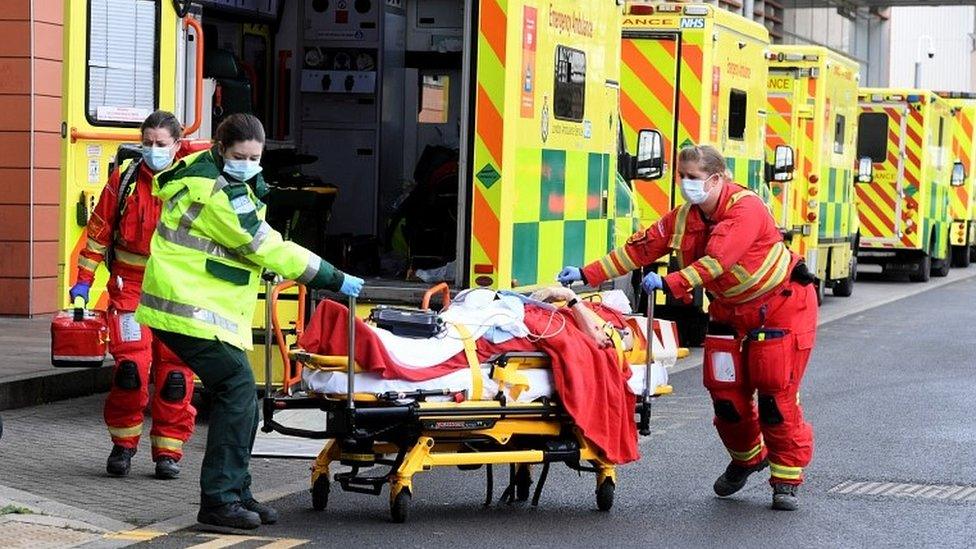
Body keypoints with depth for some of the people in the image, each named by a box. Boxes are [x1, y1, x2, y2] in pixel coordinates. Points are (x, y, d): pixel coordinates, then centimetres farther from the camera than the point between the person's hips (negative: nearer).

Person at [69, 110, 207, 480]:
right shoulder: (124, 181, 0)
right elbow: (99, 231, 8)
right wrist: (84, 280, 7)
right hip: (131, 286, 0)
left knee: (175, 371, -1)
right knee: (130, 364, -10)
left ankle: (168, 450, 12)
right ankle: (123, 443, 9)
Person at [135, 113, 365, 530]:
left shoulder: (218, 178, 15)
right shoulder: (216, 192, -18)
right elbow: (265, 246, -18)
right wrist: (334, 279, -13)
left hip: (205, 309, 10)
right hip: (190, 308, -10)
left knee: (239, 398, 11)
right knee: (238, 391, -15)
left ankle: (235, 492, 19)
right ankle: (219, 500, -13)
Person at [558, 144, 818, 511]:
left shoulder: (746, 209, -25)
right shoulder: (683, 218, -2)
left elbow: (718, 260, -36)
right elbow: (640, 248, -2)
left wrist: (671, 283, -42)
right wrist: (587, 275, -7)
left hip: (780, 307, -7)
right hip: (730, 312, 7)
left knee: (777, 395, -9)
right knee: (726, 392, 4)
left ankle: (787, 478, 3)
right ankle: (747, 457, 30)